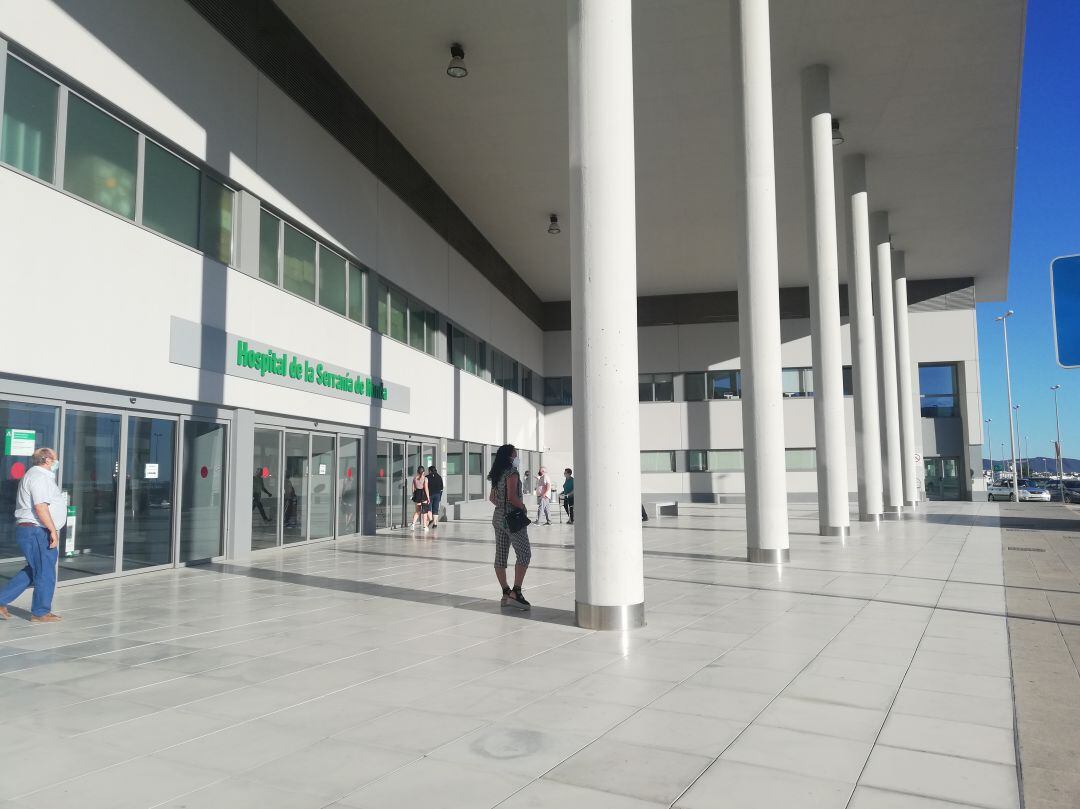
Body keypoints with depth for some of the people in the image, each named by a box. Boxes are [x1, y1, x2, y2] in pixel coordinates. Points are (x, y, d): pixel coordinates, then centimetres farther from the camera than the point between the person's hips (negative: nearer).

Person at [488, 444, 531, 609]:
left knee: (500, 556, 7)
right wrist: (523, 507, -8)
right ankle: (515, 592, -13)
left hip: (498, 517, 9)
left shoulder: (497, 475, 13)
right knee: (524, 554, -5)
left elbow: (492, 498, 20)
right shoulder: (512, 473, -13)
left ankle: (506, 593, 13)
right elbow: (512, 496, -22)